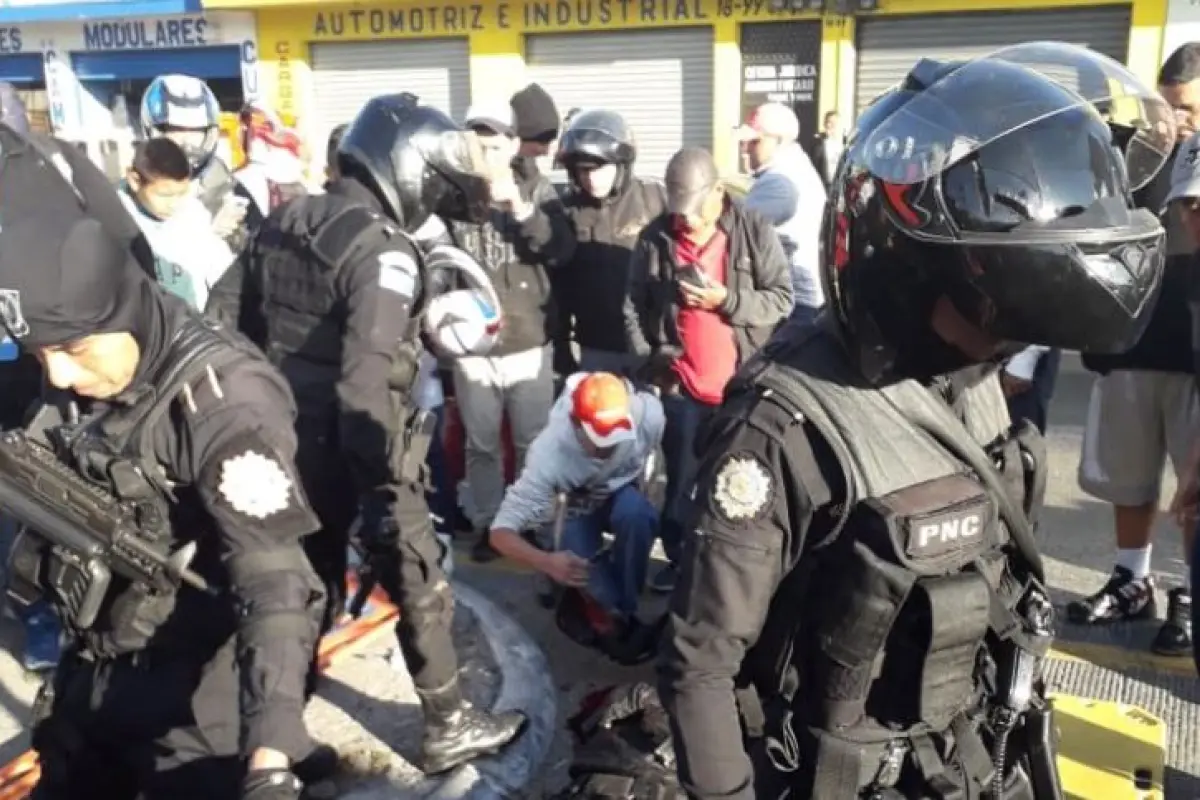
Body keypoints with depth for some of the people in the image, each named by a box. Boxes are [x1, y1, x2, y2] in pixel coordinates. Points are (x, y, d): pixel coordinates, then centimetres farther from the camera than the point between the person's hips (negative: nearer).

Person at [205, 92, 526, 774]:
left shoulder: (282, 223, 7)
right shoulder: (385, 250, -19)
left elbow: (222, 319, 9)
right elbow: (365, 384, -29)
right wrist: (385, 488, -26)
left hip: (282, 439, 8)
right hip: (353, 447, -7)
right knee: (420, 588, 10)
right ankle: (449, 728, 25)